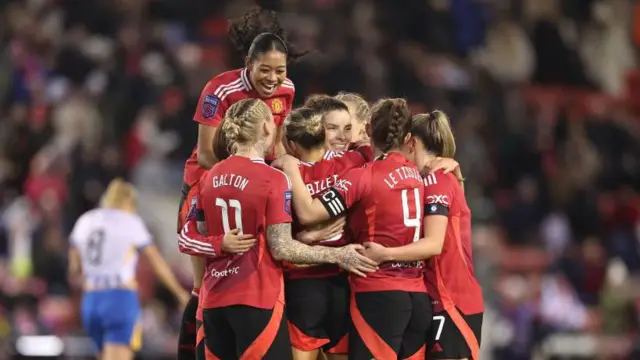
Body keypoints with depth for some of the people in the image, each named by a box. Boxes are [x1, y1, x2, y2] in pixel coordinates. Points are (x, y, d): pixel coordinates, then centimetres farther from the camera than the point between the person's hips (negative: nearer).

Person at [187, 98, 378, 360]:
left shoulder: (209, 178, 7)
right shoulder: (273, 179, -12)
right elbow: (281, 248, -13)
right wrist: (337, 255, -5)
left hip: (214, 299, 6)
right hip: (258, 299, -6)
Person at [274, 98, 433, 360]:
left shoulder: (363, 177, -8)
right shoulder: (417, 174, 10)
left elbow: (308, 213, -16)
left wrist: (291, 169, -2)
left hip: (378, 295, -6)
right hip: (418, 297, 6)